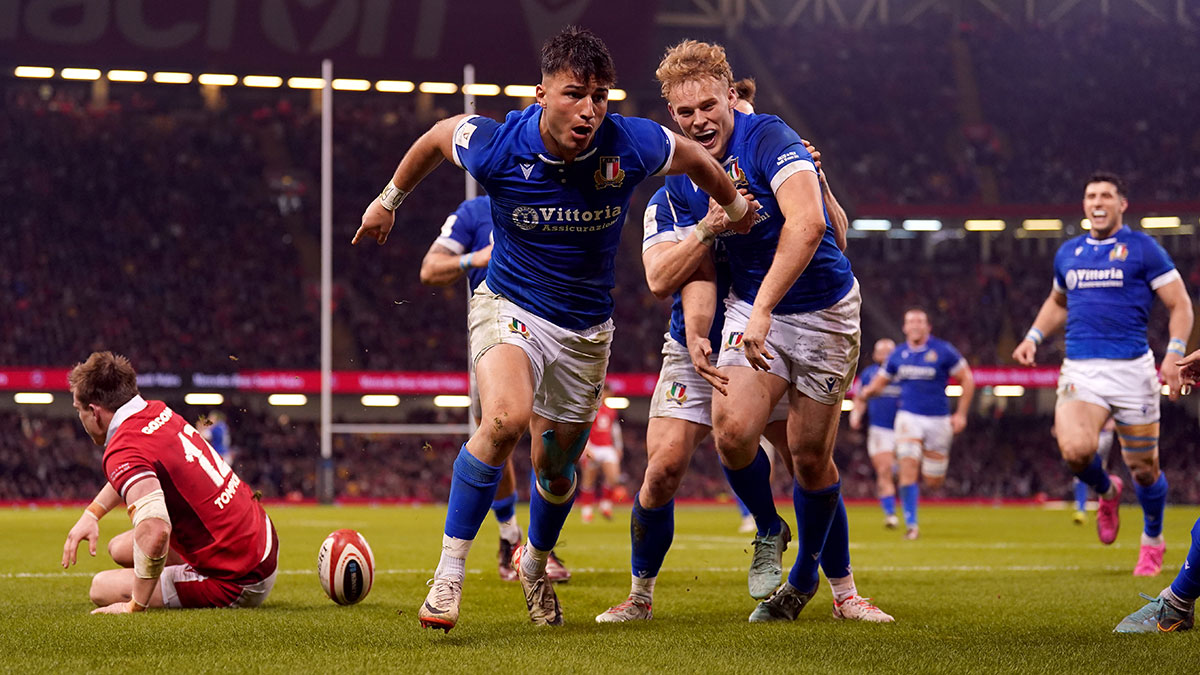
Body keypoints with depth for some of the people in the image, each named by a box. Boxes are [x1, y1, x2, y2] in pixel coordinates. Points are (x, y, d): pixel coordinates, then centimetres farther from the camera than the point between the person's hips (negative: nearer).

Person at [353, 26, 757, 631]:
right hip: (509, 305, -2)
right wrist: (389, 200, 16)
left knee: (556, 466, 14)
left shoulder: (631, 146, -20)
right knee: (506, 417, -31)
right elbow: (437, 135, 2)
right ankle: (449, 571, -21)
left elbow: (695, 159, 2)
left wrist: (735, 207, 19)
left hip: (586, 328, 3)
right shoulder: (495, 146, -22)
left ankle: (534, 565, 46)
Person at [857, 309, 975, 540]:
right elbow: (878, 383, 13)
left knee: (933, 482, 3)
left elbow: (967, 379, 2)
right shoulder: (898, 355, 7)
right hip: (909, 417, 1)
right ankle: (911, 525, -12)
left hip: (938, 420, -1)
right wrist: (868, 392, -11)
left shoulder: (943, 350, -3)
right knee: (908, 467, -18)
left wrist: (961, 414, -3)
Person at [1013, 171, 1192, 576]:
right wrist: (1034, 337, 16)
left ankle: (1152, 540, 31)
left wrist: (1174, 353, -14)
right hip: (1081, 371, 3)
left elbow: (1180, 304, 0)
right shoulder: (1068, 253, 14)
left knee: (1143, 467, 3)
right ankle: (1106, 492, 12)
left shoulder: (1142, 249, 0)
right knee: (1075, 450, -23)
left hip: (1131, 369, -2)